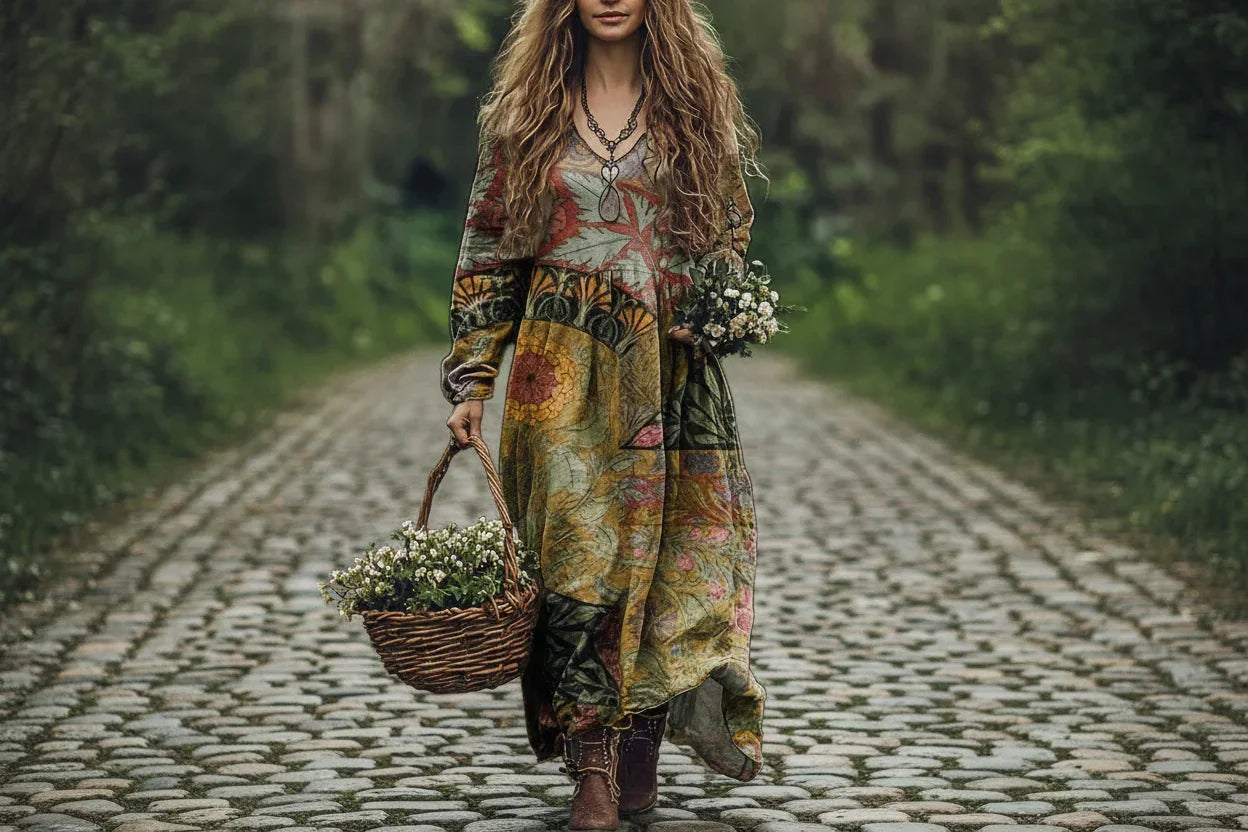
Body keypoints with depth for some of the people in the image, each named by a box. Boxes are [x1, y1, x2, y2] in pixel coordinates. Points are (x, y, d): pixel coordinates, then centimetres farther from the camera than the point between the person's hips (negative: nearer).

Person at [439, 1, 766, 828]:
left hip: (672, 371, 1)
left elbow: (731, 229, 17)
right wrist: (473, 379, 1)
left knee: (673, 554, -2)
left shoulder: (697, 101, 9)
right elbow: (489, 247, 7)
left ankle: (639, 759, 10)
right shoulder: (526, 109, 7)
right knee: (578, 555, -7)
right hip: (562, 374, -1)